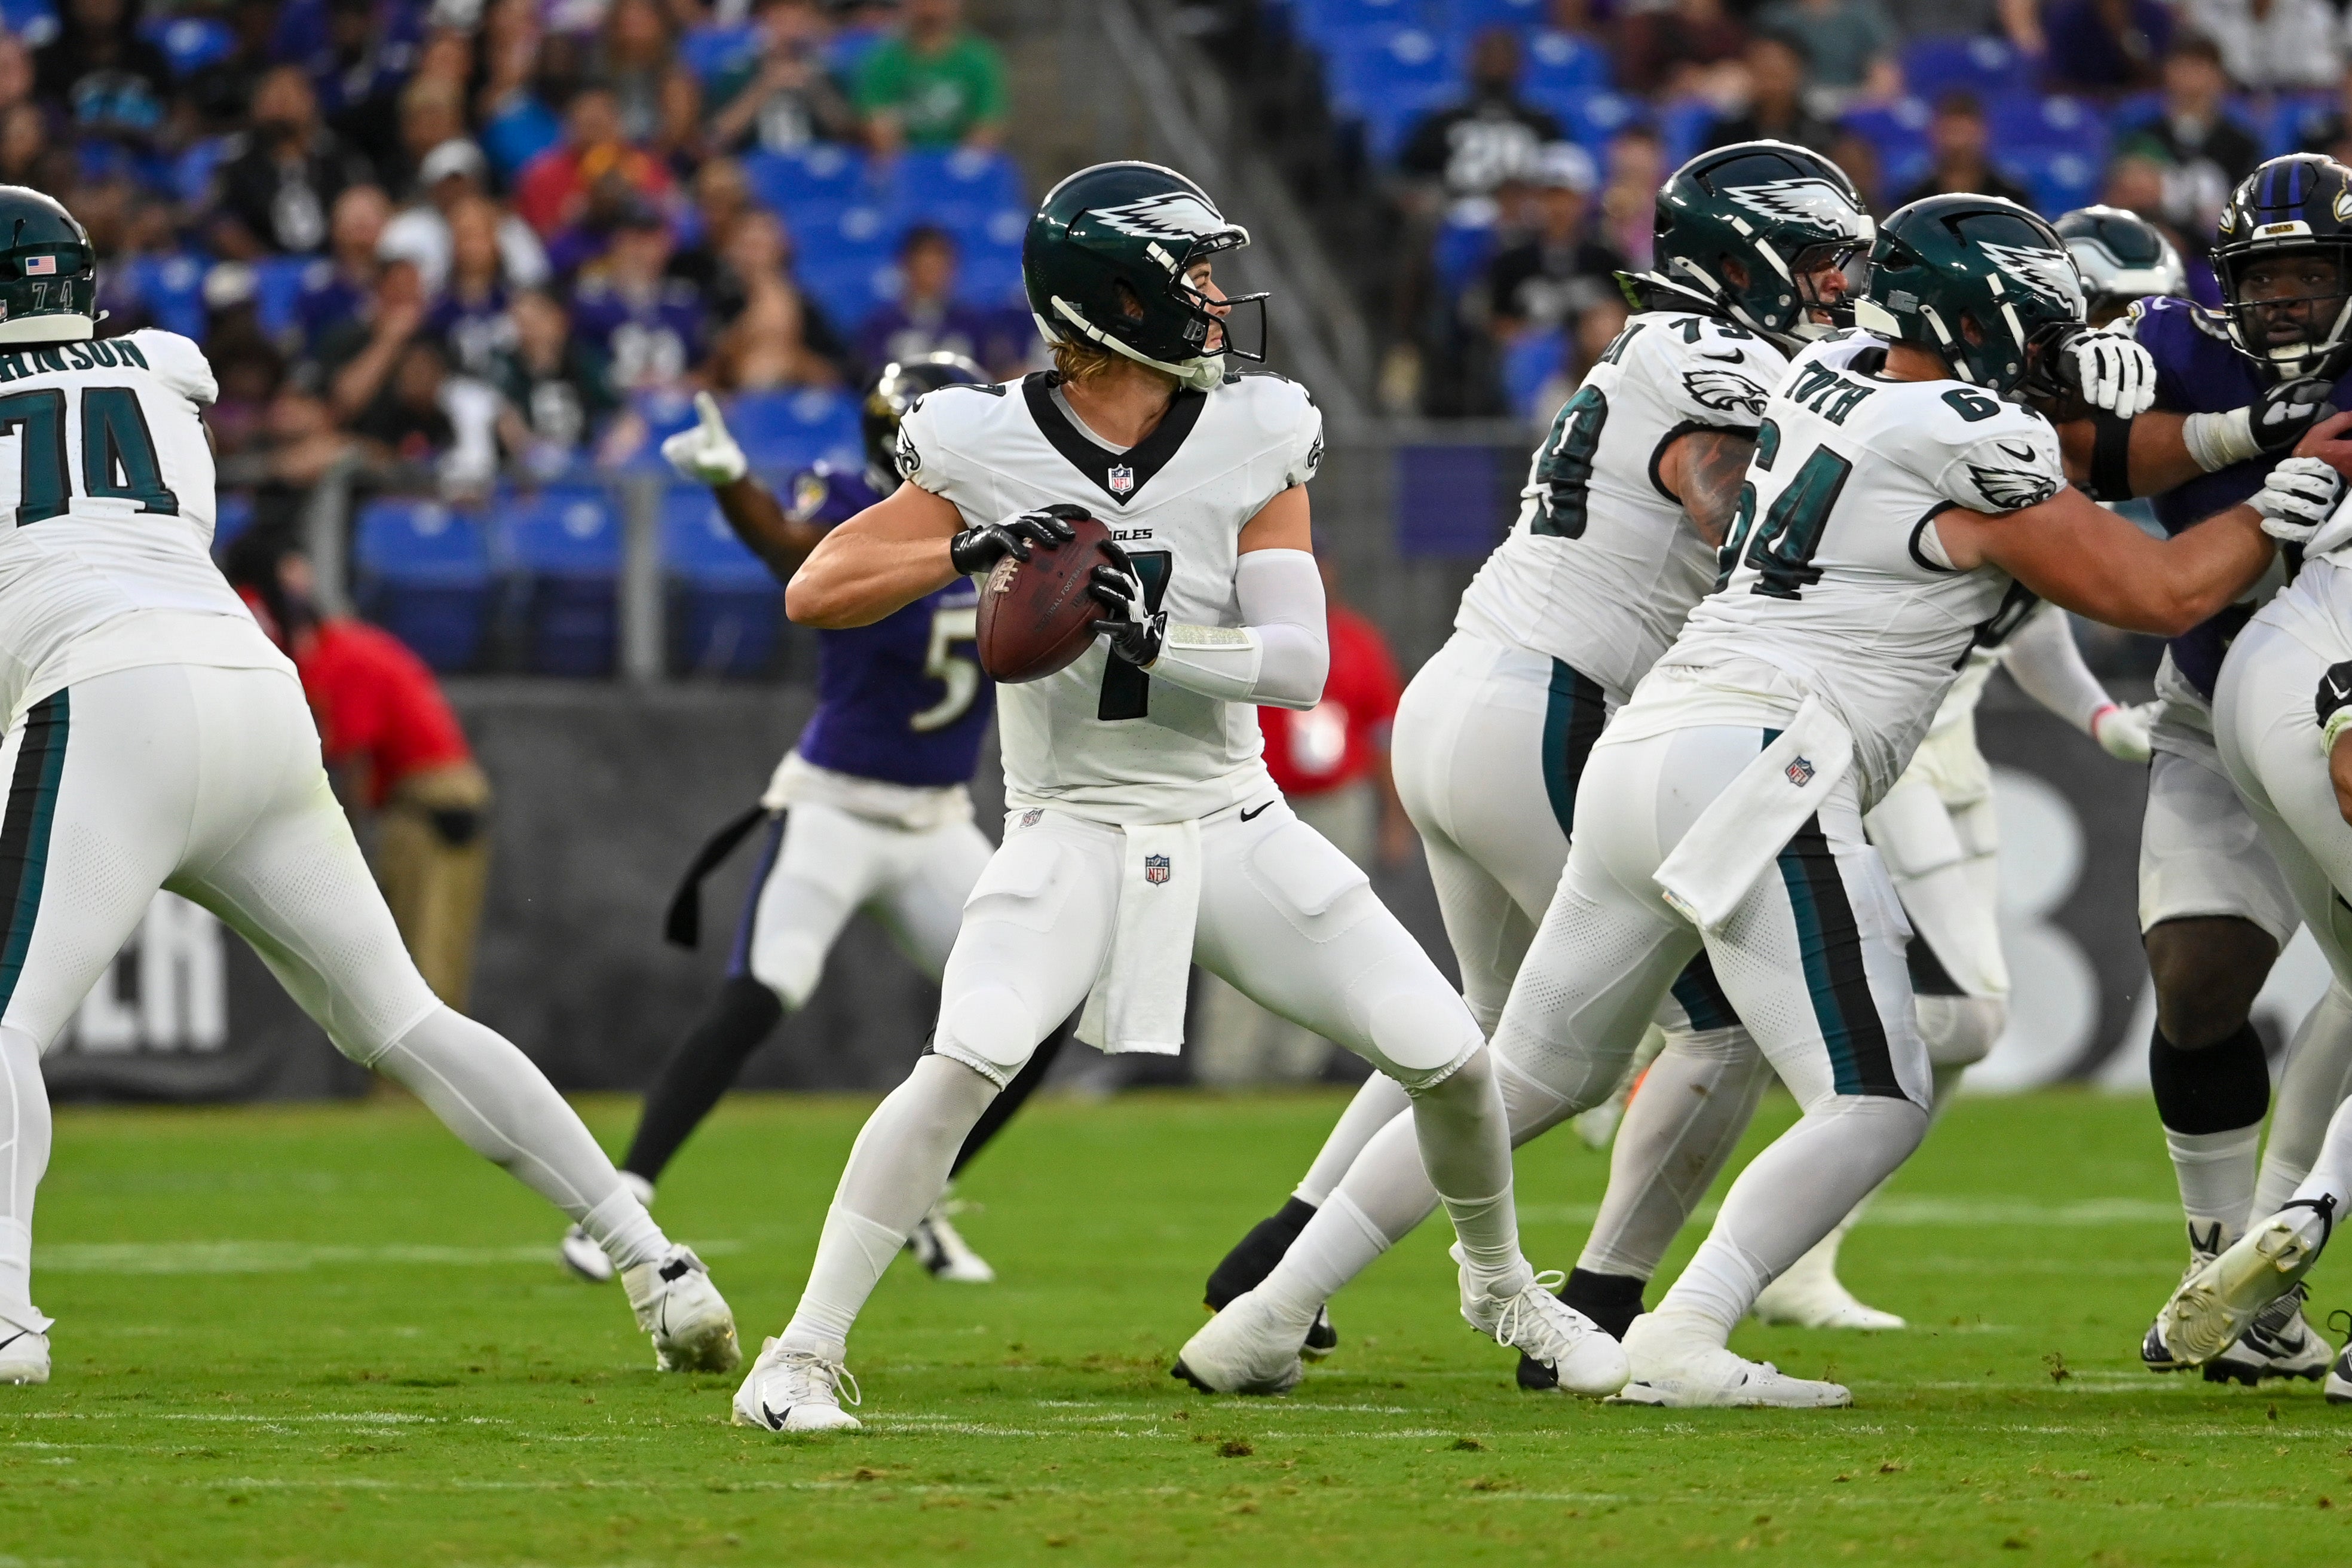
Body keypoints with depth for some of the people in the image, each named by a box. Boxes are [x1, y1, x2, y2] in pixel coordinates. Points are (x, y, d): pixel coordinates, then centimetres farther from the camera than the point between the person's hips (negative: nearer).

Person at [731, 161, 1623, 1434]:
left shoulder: (1253, 441, -5)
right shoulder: (987, 449, -9)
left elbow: (1299, 661, -12)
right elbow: (815, 592, -12)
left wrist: (1153, 638, -30)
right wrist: (972, 551, -27)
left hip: (1233, 827, 3)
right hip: (1071, 836, -3)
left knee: (1448, 1056, 1)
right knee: (967, 1062, -26)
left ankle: (1499, 1286, 30)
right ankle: (804, 1352, -18)